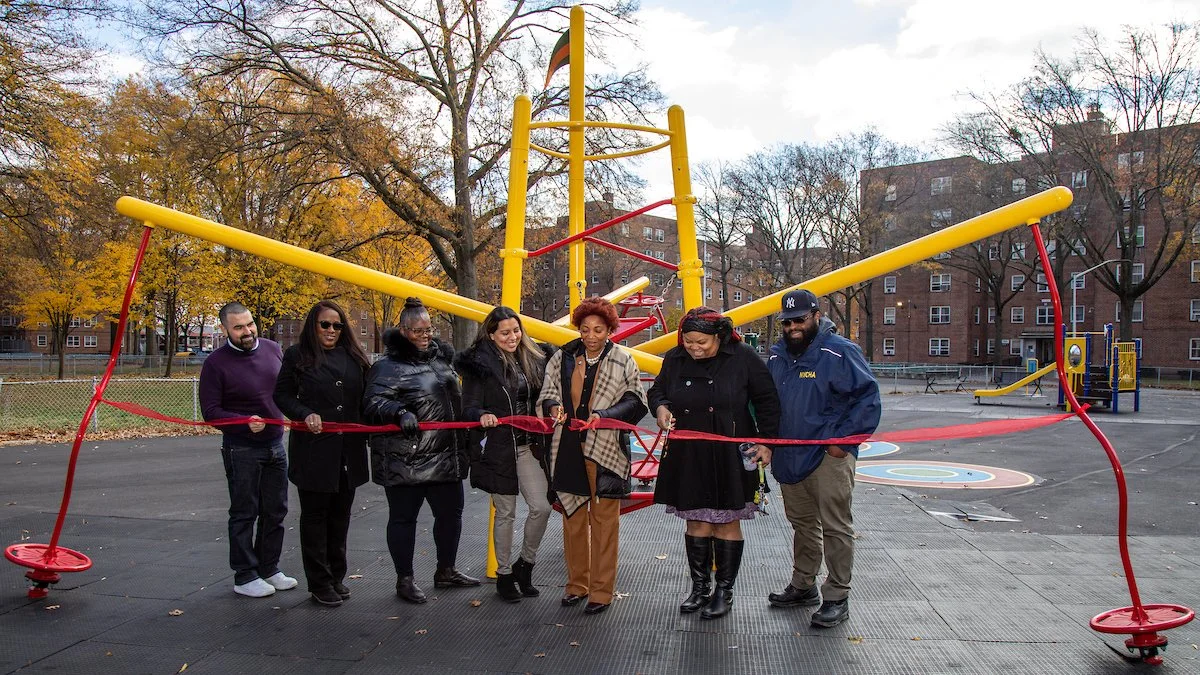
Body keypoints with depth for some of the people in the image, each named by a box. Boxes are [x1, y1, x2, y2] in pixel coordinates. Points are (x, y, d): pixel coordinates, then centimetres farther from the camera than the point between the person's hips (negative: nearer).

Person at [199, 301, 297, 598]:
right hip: (241, 449, -5)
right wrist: (245, 423, -25)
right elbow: (210, 412, -12)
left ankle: (269, 568, 28)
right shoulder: (216, 363, -12)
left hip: (275, 444, 5)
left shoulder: (272, 349, 1)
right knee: (244, 514, 4)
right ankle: (244, 576, 15)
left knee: (275, 512, 13)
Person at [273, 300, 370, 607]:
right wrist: (306, 414, -16)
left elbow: (364, 397, 13)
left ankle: (337, 576, 26)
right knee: (315, 515, 5)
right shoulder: (297, 355, -1)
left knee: (340, 514, 13)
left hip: (348, 449, 4)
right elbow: (282, 395, 0)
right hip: (313, 450, -4)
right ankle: (320, 583, 14)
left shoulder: (352, 356, 9)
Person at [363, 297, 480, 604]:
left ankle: (446, 572, 32)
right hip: (405, 461, -7)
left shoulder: (440, 358, 13)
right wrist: (400, 412, -38)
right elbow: (373, 403, -20)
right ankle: (404, 580, 19)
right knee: (403, 518, 5)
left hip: (445, 457, 7)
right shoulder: (388, 367, -10)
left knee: (450, 512, 15)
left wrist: (462, 446, 24)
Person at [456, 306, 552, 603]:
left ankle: (525, 564, 22)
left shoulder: (532, 359, 8)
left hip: (528, 446, 4)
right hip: (497, 448, -4)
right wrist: (482, 415, -31)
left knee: (541, 506, -3)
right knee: (505, 512, 6)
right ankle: (504, 574, 25)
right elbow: (469, 407, -10)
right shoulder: (480, 364, -6)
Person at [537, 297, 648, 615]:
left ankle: (602, 591, 14)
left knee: (604, 521, 2)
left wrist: (604, 415, -18)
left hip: (606, 451, -3)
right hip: (568, 449, 3)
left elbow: (635, 401, -2)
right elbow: (547, 393, 9)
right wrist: (554, 407, -14)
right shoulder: (562, 358, 6)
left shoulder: (622, 362, -2)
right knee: (573, 518, 12)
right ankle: (577, 584, 27)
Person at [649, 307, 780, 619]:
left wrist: (765, 441, -5)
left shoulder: (743, 357, -7)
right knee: (696, 522, 10)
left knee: (727, 522, 7)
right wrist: (661, 407, -7)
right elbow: (656, 391, 16)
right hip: (688, 457, 3)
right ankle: (700, 587, 24)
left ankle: (725, 591, 20)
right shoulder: (674, 359, 2)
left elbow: (766, 401, 0)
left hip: (730, 456, -3)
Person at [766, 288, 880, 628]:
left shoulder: (840, 352, -10)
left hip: (829, 457, -6)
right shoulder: (777, 355, 10)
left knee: (835, 527, 0)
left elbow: (868, 397, -12)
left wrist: (845, 439, -15)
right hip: (789, 457, 7)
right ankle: (803, 587, 31)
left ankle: (837, 598, 10)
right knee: (802, 524, 18)